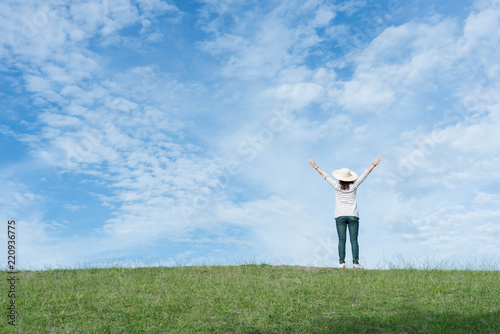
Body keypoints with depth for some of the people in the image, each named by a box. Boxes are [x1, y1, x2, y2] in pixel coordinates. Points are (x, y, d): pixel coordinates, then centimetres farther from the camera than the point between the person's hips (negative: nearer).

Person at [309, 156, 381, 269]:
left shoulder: (337, 186, -1)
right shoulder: (354, 186, 0)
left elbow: (325, 176, 8)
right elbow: (365, 174, 7)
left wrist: (315, 166, 17)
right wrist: (374, 164, 15)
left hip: (340, 216, 0)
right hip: (353, 216, 0)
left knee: (341, 240, -3)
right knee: (354, 240, -2)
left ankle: (342, 263, -8)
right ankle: (355, 263, -7)